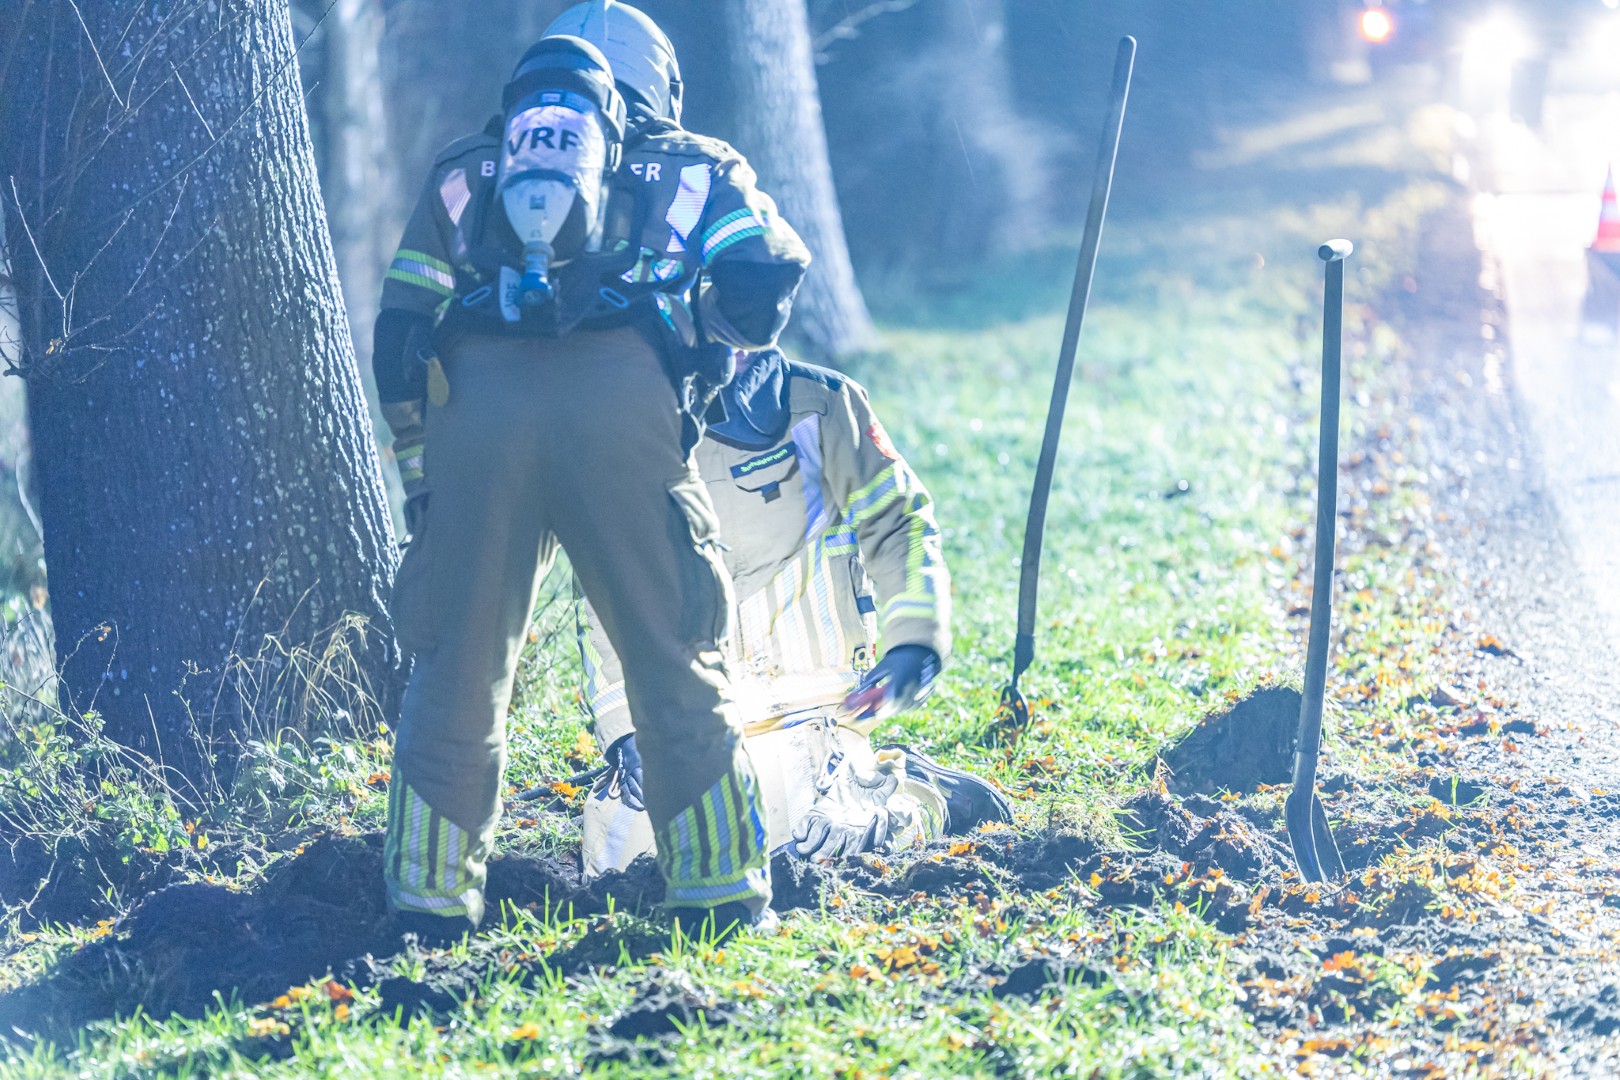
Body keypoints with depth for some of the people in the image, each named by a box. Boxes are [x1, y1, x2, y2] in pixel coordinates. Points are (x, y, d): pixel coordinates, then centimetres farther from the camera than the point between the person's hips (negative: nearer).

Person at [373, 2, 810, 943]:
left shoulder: (464, 175, 29)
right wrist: (701, 348, 28)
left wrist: (422, 479, 27)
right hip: (622, 398, -1)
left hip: (476, 401, 2)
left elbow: (399, 344, 20)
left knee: (455, 669, 11)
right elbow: (767, 283, 8)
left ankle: (431, 903, 13)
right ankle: (721, 893, 10)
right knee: (676, 661, 8)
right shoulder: (694, 169, 26)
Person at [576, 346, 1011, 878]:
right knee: (614, 856, -11)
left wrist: (912, 645, -14)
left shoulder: (820, 405, 0)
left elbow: (897, 523, 2)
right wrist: (627, 729, -4)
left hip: (802, 707, -4)